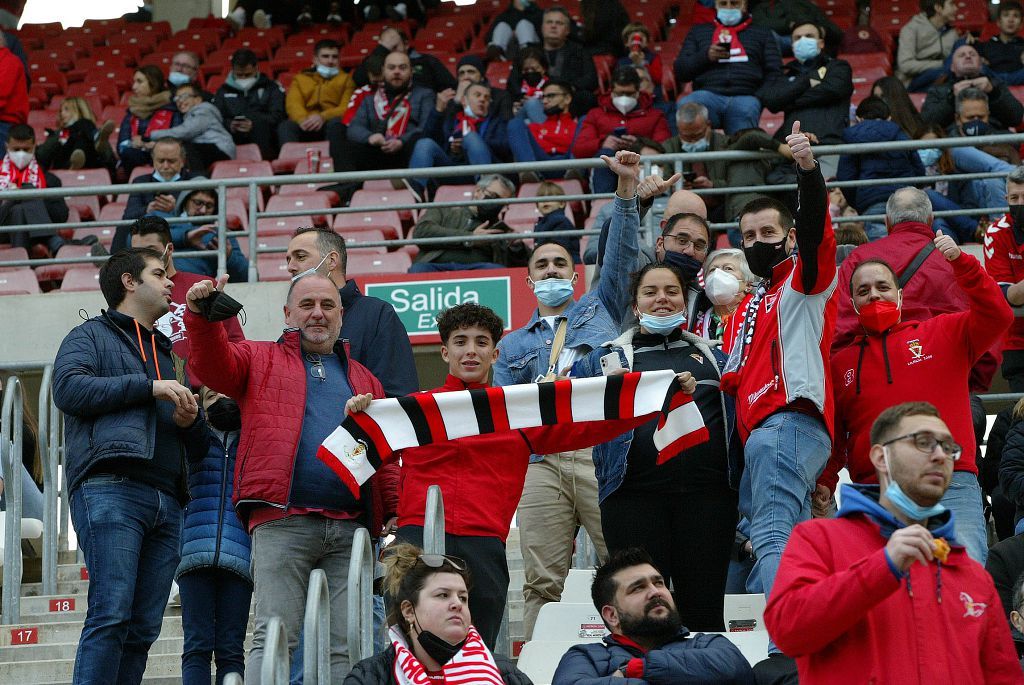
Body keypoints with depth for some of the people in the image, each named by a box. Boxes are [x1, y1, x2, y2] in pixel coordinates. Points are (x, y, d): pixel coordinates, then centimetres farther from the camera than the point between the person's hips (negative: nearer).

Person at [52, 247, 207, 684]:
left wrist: (190, 422, 10)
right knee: (110, 615, -19)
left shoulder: (168, 356, 34)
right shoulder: (92, 335, 15)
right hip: (110, 488, -7)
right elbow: (68, 387, -7)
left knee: (143, 628, -1)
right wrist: (148, 386, -6)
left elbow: (198, 448, 35)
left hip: (166, 500, 7)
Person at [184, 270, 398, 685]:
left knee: (345, 647, 1)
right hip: (282, 522, -4)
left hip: (351, 527, 4)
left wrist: (396, 510, 4)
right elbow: (213, 366, -1)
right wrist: (201, 315, -18)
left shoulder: (364, 380, 25)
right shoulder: (261, 360, 18)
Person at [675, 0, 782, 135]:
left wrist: (759, 98, -5)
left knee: (745, 111, -39)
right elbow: (680, 71, 18)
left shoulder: (761, 33, 25)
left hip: (745, 96, -1)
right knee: (685, 106, -36)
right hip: (708, 93, 1)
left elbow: (774, 73, 14)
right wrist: (705, 56, 0)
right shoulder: (698, 31, 27)